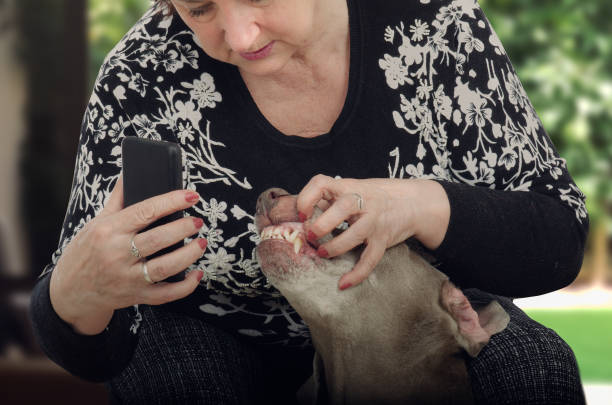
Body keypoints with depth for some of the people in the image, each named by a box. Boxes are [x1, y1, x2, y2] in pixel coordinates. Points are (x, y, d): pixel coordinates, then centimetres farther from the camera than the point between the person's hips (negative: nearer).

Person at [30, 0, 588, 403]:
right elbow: (93, 354, -18)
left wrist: (421, 205, -37)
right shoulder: (145, 80, -22)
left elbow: (562, 237, -17)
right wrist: (76, 294, -44)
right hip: (227, 346, -1)